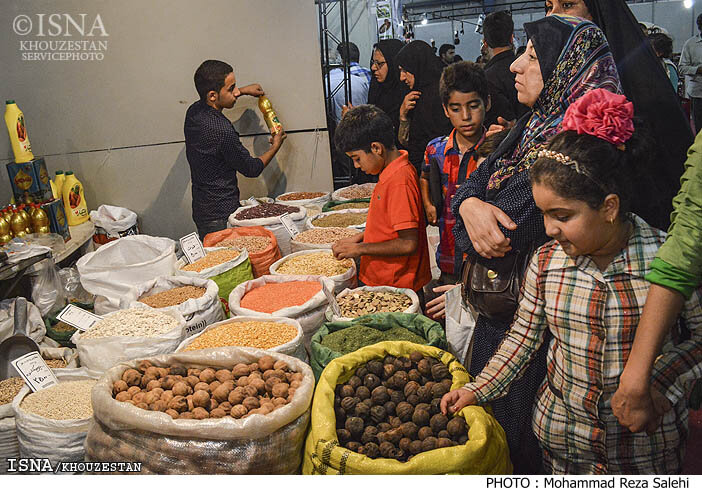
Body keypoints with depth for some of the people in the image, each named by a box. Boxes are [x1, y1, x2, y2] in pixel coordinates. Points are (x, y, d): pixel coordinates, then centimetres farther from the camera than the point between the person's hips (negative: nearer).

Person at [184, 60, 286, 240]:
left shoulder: (193, 111, 1)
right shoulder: (222, 131, -25)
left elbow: (205, 99, 30)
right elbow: (251, 169, -10)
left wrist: (243, 91, 29)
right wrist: (276, 146, 7)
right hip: (221, 217, -9)